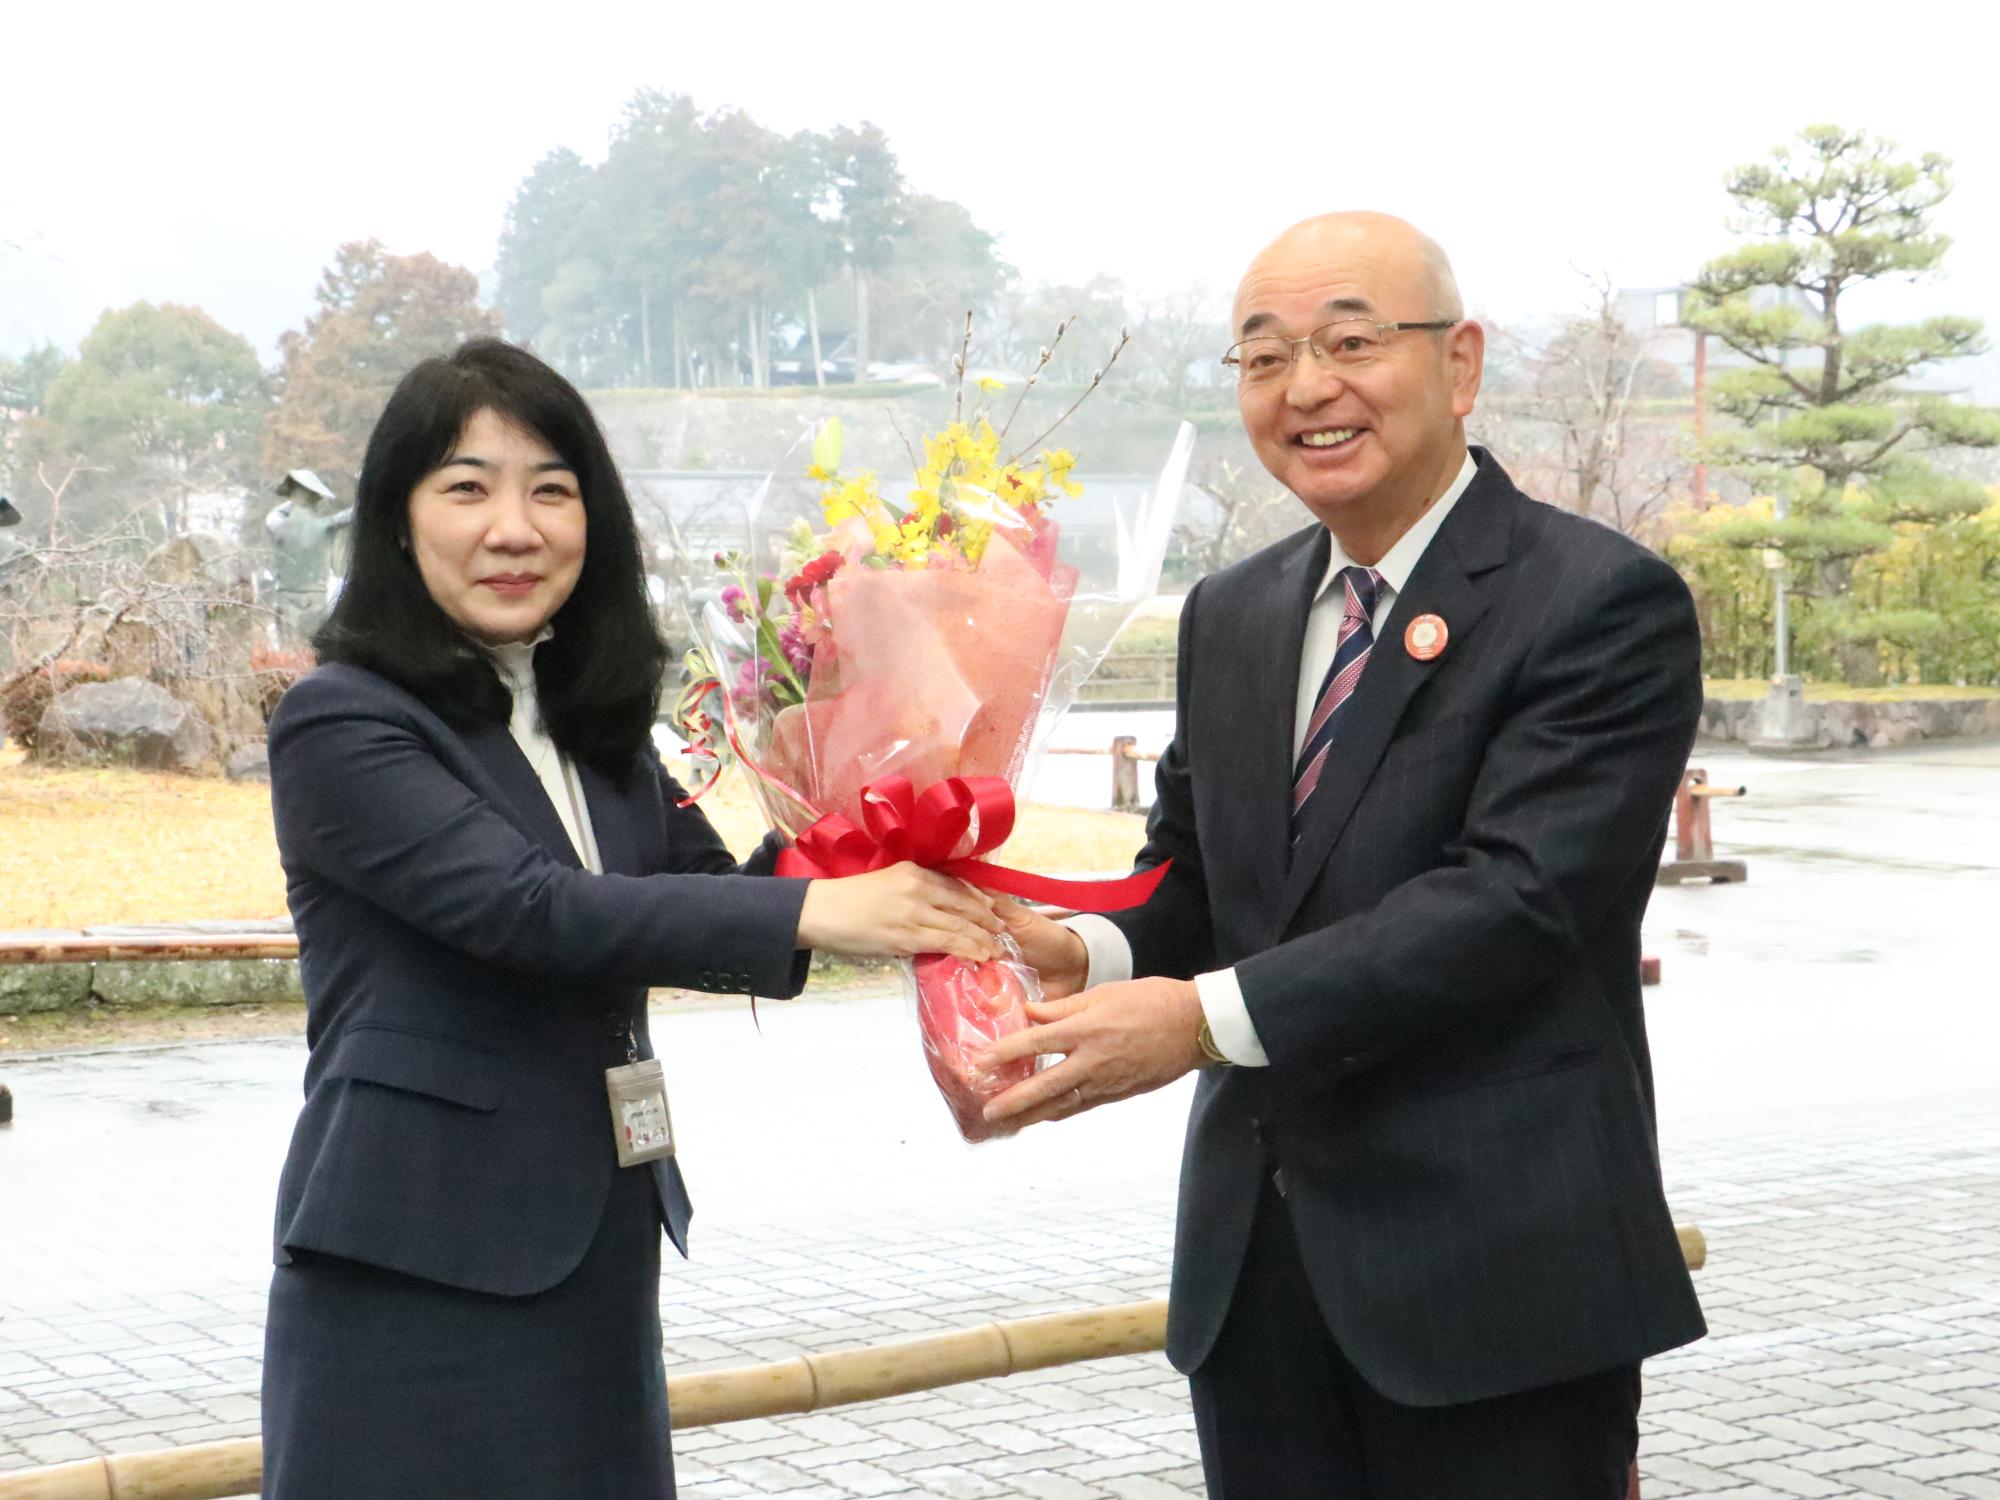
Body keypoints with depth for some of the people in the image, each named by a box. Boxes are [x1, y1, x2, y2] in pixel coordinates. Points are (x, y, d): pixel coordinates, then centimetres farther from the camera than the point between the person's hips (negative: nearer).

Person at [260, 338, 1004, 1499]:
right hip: (419, 1274, -7)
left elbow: (711, 896, 10)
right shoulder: (342, 726, -11)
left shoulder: (592, 720, 12)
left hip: (595, 1257, 7)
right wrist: (811, 914, -29)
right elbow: (528, 906, -23)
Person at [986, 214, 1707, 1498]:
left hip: (1495, 1287, -6)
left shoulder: (1606, 605, -10)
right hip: (1257, 1271, 6)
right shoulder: (1232, 617, 13)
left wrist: (1209, 1016, -25)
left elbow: (1520, 896, -21)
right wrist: (1086, 953, -8)